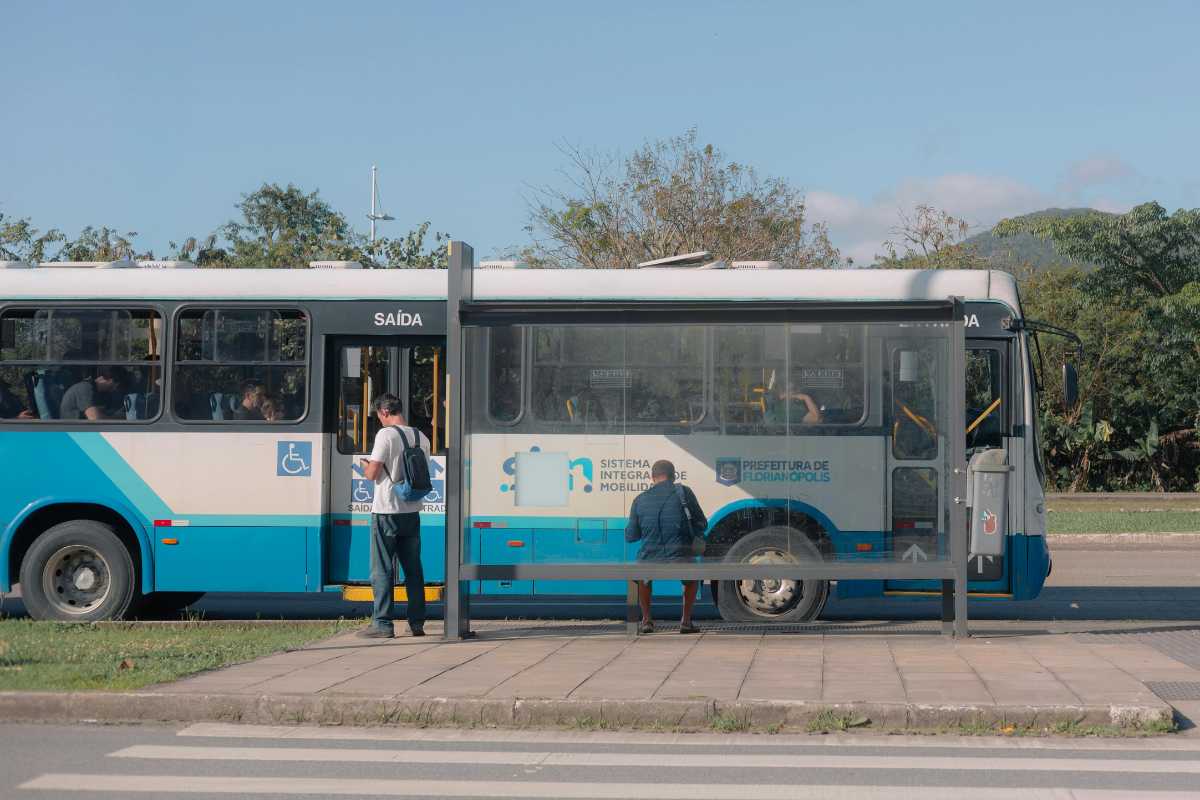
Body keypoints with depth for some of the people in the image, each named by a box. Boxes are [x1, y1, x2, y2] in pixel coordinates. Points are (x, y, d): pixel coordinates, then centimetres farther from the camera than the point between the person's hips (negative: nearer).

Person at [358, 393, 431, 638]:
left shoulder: (386, 434, -12)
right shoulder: (421, 438, 8)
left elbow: (372, 474, -15)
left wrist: (365, 465, 8)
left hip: (386, 511, -6)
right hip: (412, 510, 6)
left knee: (382, 570, 0)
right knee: (413, 568, 11)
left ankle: (382, 624, -1)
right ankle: (417, 623, 14)